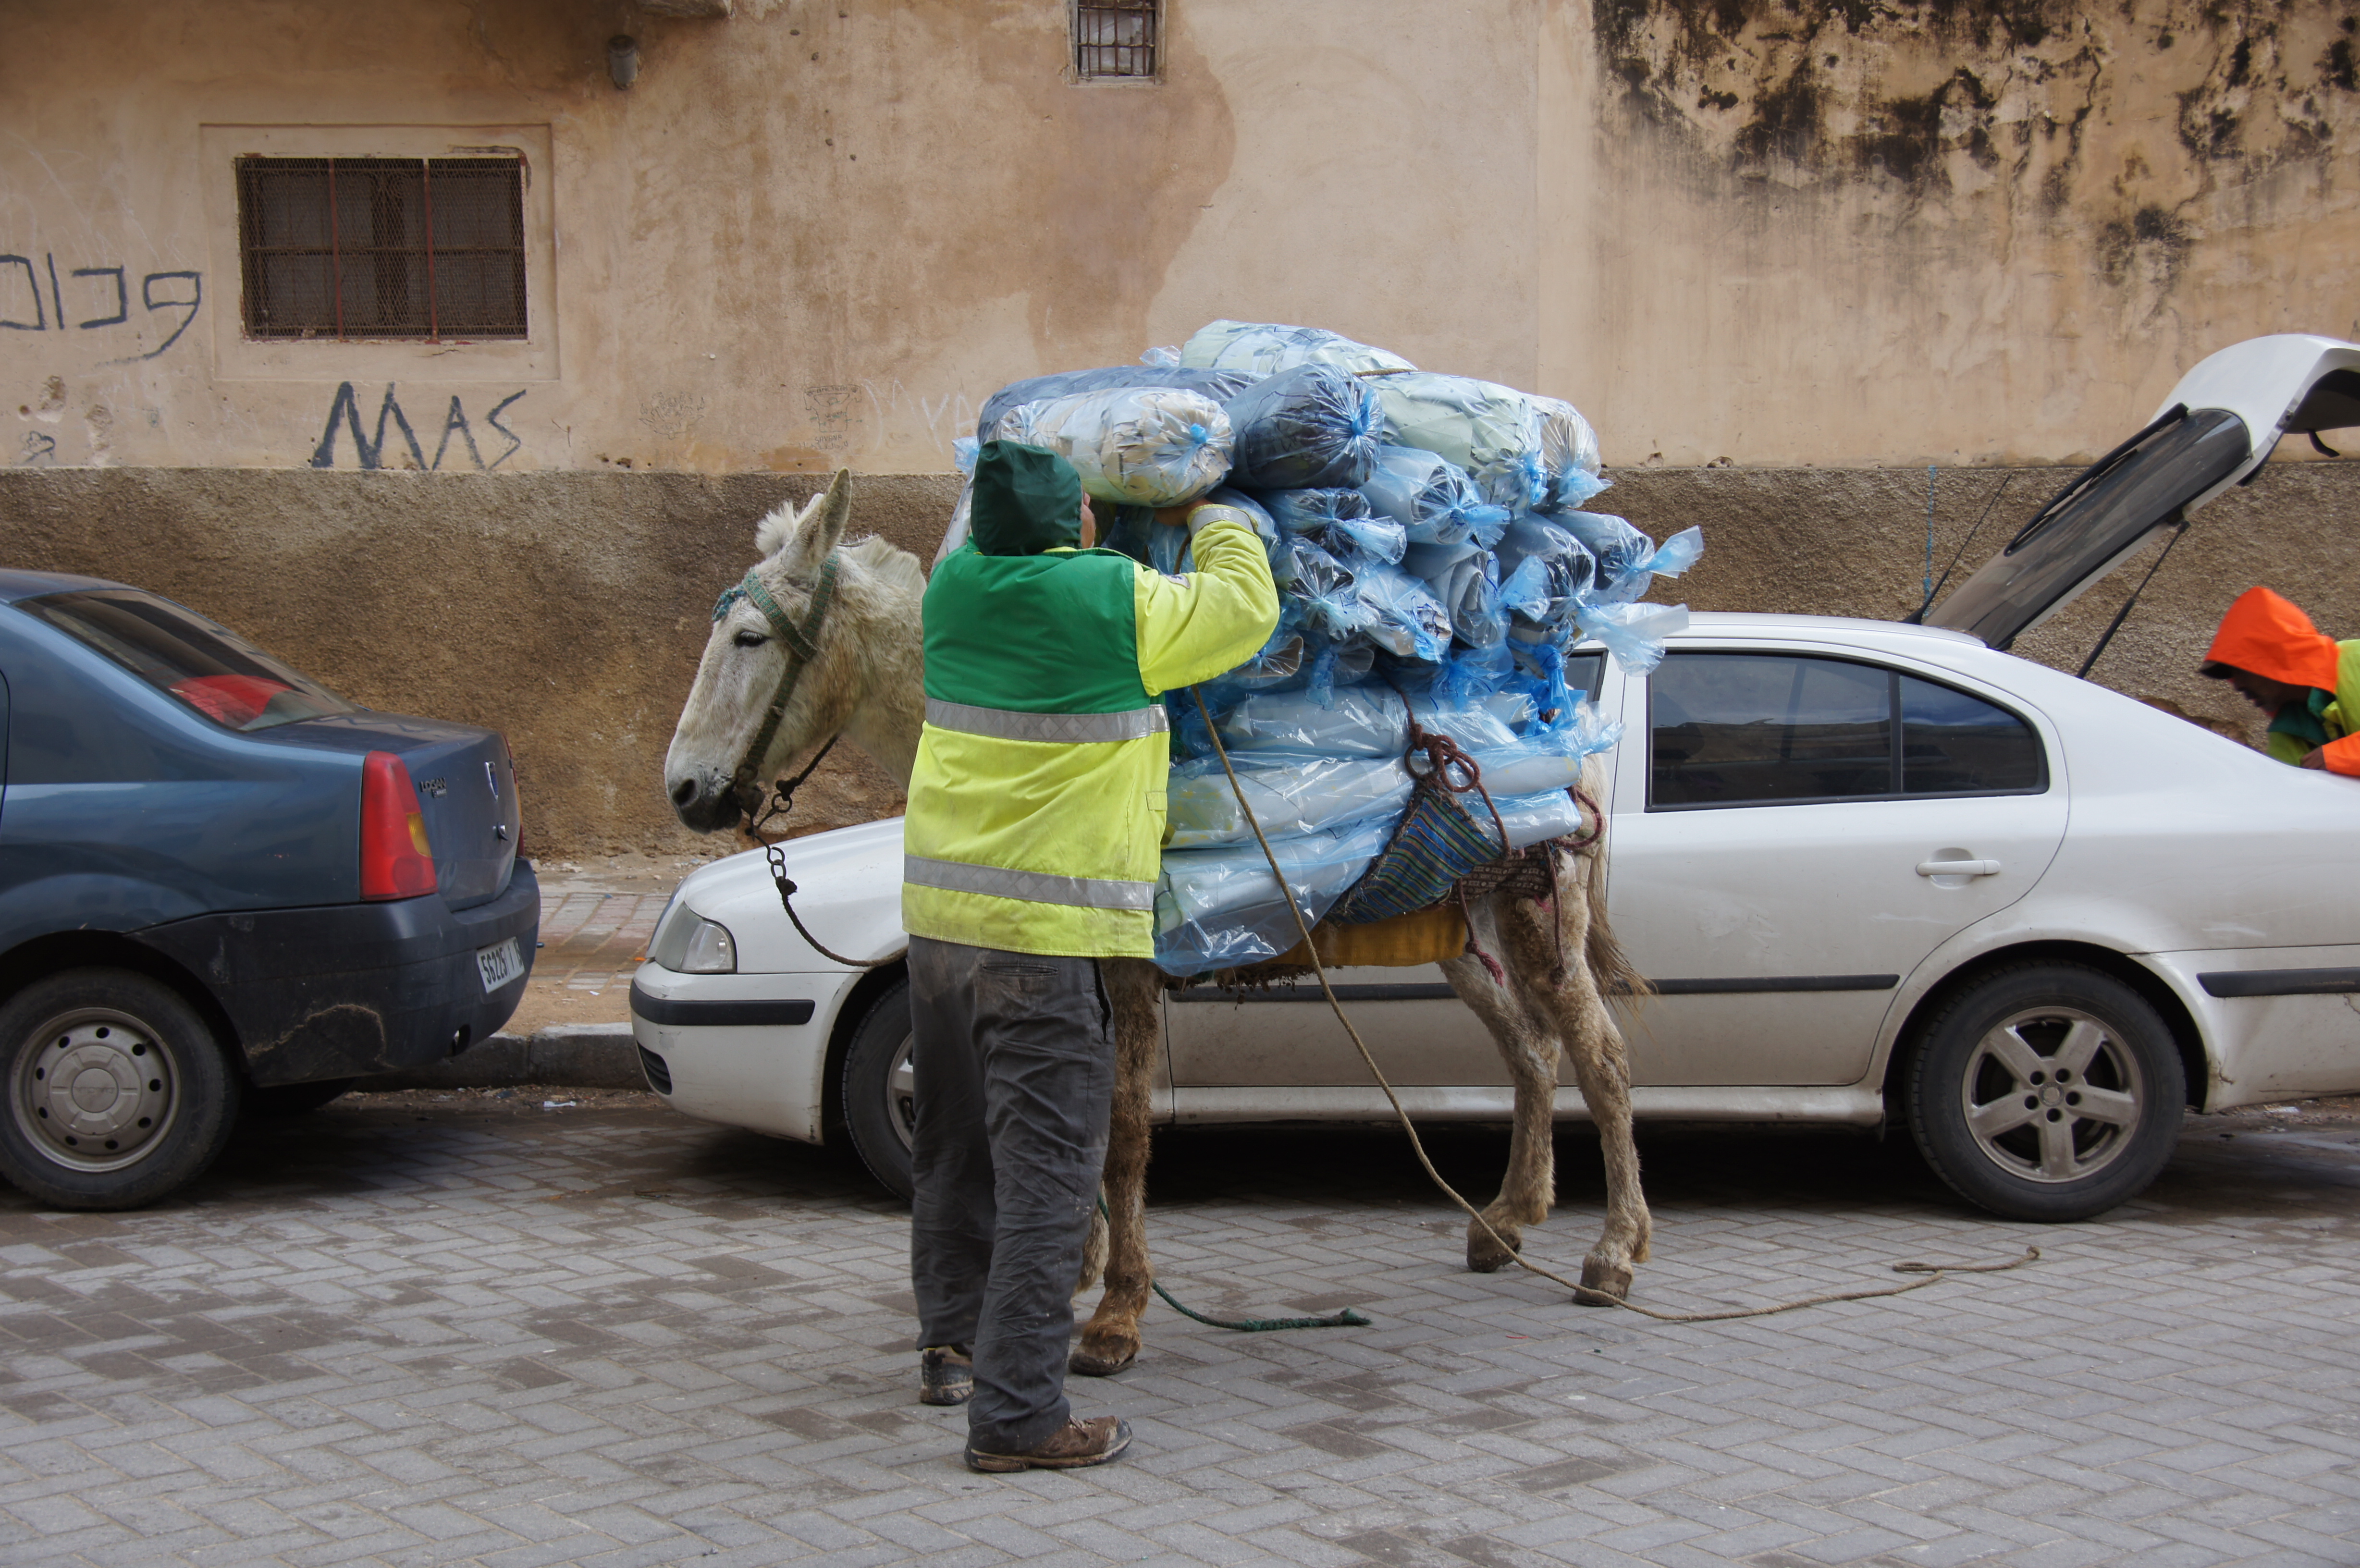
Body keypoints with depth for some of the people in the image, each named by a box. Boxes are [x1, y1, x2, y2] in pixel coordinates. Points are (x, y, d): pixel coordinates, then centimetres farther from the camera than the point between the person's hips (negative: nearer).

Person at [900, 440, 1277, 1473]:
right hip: (1045, 934, -7)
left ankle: (952, 1343, 37)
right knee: (1046, 1172, -3)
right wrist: (1213, 520, 18)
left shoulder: (954, 585, 6)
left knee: (955, 1147, 21)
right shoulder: (1117, 604, -12)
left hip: (939, 914, 8)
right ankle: (1015, 1414, -2)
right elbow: (1247, 611, 2)